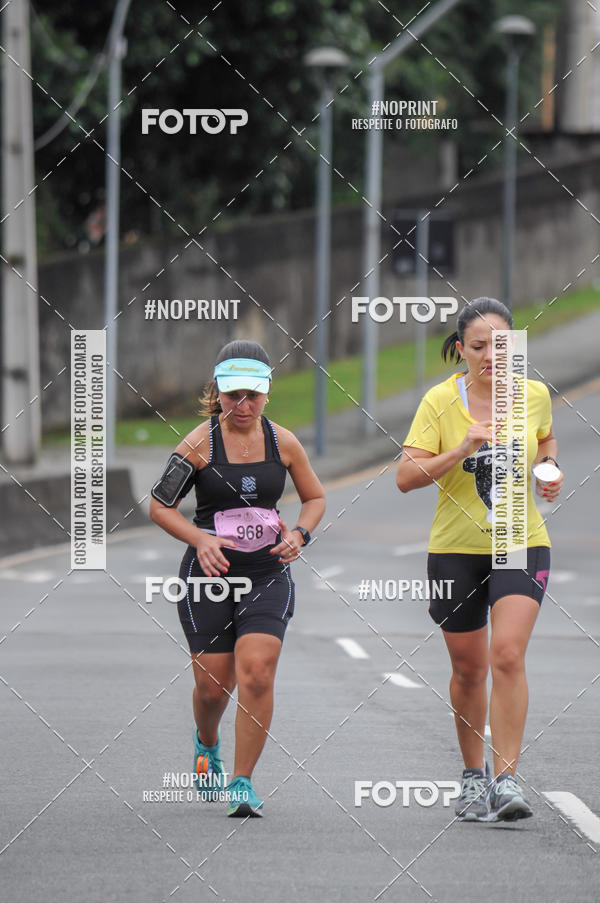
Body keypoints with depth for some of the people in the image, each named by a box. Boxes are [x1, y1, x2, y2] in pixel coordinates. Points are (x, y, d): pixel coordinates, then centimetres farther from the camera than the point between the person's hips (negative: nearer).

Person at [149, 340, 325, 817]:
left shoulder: (283, 442, 1)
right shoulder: (200, 443, -6)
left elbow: (315, 497, 16)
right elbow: (160, 506, -1)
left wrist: (299, 534, -4)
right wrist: (201, 539, -16)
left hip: (268, 574, 1)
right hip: (208, 577, -1)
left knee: (257, 672, -17)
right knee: (213, 685, 2)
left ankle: (242, 783, -8)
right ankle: (207, 744, 39)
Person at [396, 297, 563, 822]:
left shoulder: (534, 395, -2)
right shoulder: (440, 401, -9)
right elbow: (406, 477, -13)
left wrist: (549, 469, 1)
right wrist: (462, 449, -25)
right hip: (456, 548, 0)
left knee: (508, 655, -18)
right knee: (468, 669, 9)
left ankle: (508, 779, -16)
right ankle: (474, 775, 29)